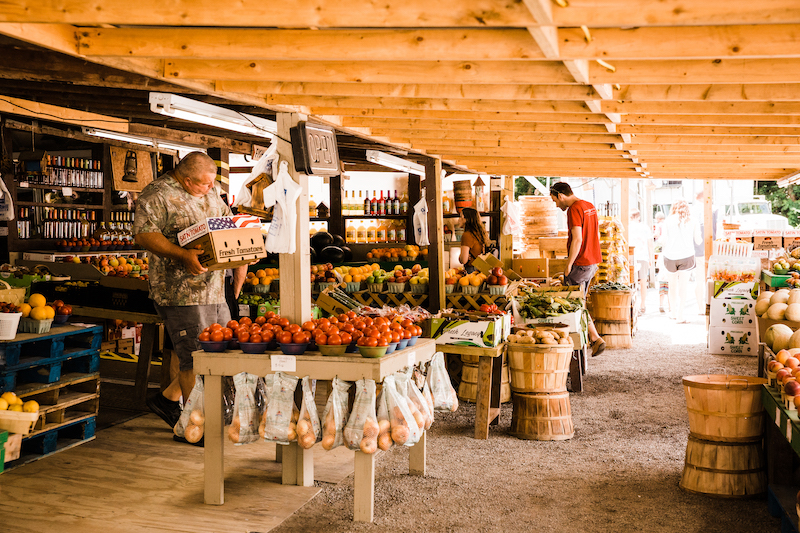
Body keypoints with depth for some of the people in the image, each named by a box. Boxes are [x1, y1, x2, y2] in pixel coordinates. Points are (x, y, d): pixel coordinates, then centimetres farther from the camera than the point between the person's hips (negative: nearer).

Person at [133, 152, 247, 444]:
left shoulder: (210, 192, 16)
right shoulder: (156, 195, -10)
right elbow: (144, 233, -19)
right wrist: (182, 255, -30)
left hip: (214, 288, 9)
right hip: (180, 290, -9)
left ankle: (167, 399, 28)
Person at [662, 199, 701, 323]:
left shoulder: (668, 221, 2)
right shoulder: (692, 221, 3)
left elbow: (665, 240, 2)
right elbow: (698, 241, 6)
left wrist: (663, 250, 21)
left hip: (670, 256, 1)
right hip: (686, 256, -1)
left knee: (673, 286, 15)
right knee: (683, 286, 3)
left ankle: (673, 312, 28)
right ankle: (680, 315, -1)